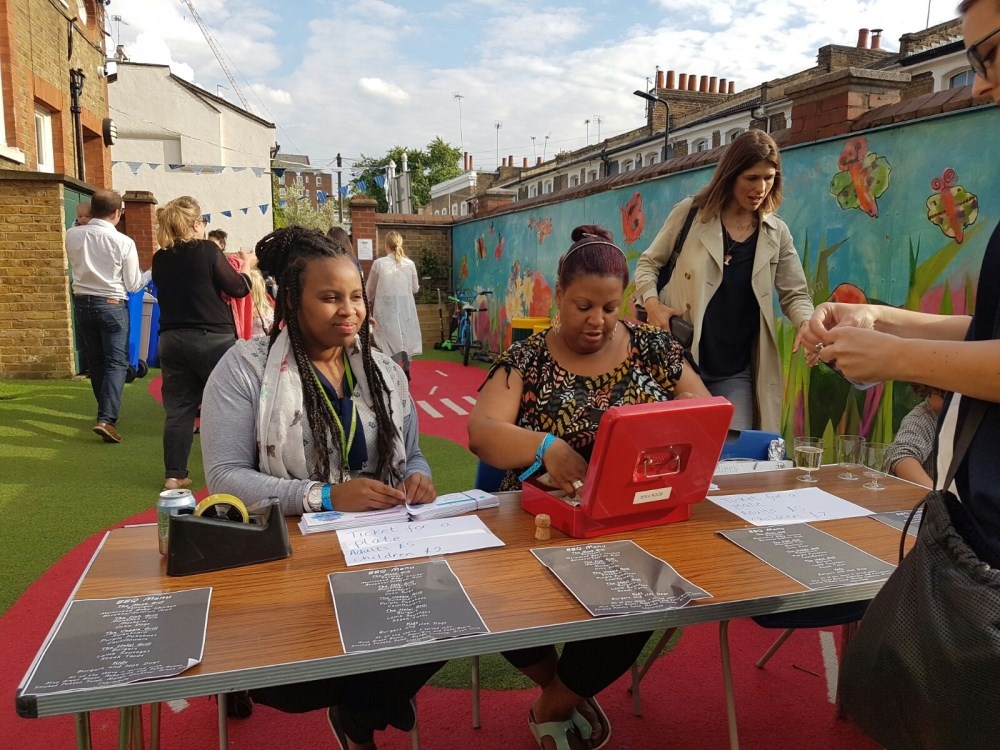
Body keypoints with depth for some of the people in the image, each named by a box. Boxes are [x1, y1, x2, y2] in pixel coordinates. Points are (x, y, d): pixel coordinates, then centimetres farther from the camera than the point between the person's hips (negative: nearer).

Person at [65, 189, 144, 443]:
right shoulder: (124, 242, -13)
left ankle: (107, 411, 30)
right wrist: (146, 274, 14)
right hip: (112, 305, -4)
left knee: (95, 361, 16)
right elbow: (133, 285, -6)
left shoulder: (72, 235, -3)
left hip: (82, 303, 5)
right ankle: (106, 419, -15)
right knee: (116, 362, -1)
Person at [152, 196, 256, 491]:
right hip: (211, 338, -5)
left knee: (178, 409, 9)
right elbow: (239, 288, -5)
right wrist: (247, 266, 13)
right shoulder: (206, 249, -8)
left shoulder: (159, 259, 7)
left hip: (172, 339, 5)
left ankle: (174, 475, 10)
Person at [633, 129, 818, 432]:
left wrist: (806, 323, -12)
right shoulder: (691, 213, 0)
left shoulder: (776, 233, 7)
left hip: (736, 372, 2)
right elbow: (648, 263, 7)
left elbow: (794, 294, 10)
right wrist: (651, 303, -11)